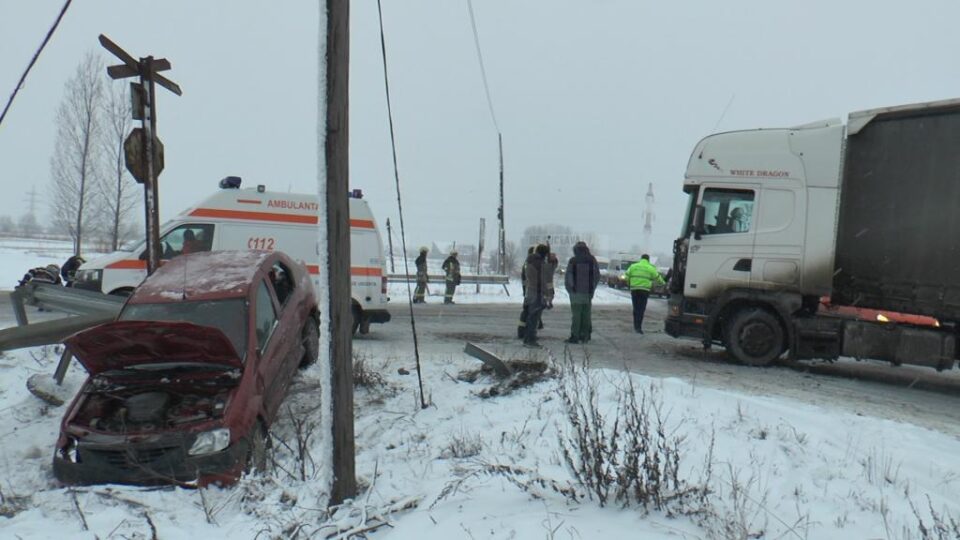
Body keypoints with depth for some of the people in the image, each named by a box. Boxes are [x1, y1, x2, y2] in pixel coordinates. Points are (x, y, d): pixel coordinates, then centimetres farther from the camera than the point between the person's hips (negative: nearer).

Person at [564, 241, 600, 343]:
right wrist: (592, 288, 14)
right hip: (588, 292, 3)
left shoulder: (572, 261, -6)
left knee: (576, 314, -3)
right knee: (586, 314, 9)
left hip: (576, 292, -3)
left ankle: (575, 336, -5)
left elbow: (568, 277, -5)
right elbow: (597, 276, 7)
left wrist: (569, 289, 8)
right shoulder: (592, 260, 4)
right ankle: (585, 336, 11)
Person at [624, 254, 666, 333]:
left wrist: (629, 283, 25)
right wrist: (663, 283, 30)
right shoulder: (651, 268, 3)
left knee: (636, 308, 12)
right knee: (641, 309, -2)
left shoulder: (633, 266, 9)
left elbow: (627, 276, 7)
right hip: (644, 290, -3)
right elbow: (657, 277, 11)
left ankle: (636, 326, 17)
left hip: (634, 289, 3)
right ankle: (638, 327, -9)